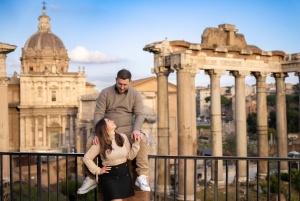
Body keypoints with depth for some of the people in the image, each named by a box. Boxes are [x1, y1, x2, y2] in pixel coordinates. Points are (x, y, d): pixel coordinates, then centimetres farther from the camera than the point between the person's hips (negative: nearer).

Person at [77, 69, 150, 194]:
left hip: (127, 130, 0)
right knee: (90, 142, -26)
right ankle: (91, 179, -12)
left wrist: (136, 130, -26)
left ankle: (142, 177, -29)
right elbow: (98, 114, -7)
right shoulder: (105, 93, -1)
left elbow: (139, 114, -5)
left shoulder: (135, 94, 1)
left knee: (142, 140, -31)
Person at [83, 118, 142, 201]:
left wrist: (136, 143, -7)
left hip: (125, 174, 4)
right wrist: (98, 171, -6)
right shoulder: (100, 142, -12)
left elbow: (130, 156, 4)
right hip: (110, 176, -4)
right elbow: (86, 158, -6)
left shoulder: (123, 137, 0)